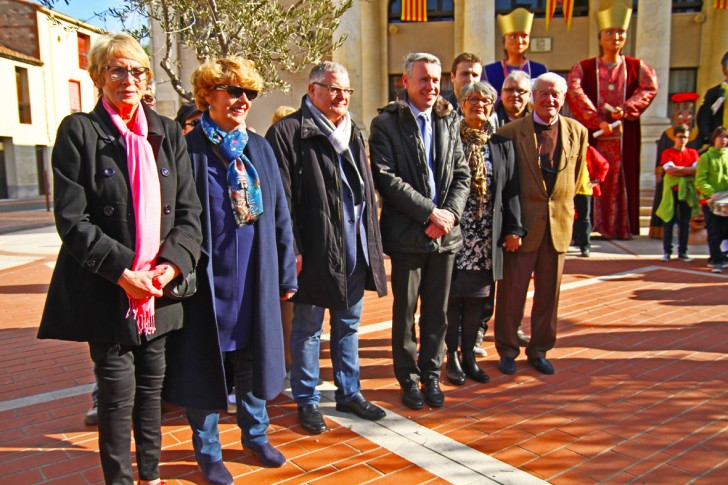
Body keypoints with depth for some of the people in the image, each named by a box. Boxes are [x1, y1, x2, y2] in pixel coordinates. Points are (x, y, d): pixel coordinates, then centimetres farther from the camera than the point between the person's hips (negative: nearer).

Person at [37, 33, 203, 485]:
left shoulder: (169, 133, 7)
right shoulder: (79, 131, -4)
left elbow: (189, 211, 4)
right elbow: (72, 219, -10)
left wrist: (172, 263, -10)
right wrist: (122, 272, -17)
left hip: (160, 291, 4)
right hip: (106, 290, -3)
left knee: (152, 388, 15)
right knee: (117, 394, 6)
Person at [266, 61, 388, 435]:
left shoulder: (353, 134, 14)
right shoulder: (288, 132, -8)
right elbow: (282, 198, -13)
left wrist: (372, 243, 13)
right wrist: (293, 249, -17)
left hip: (354, 250, 7)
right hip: (315, 250, -7)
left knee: (348, 324, 17)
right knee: (308, 329, 8)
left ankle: (349, 393, 32)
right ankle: (307, 401, 24)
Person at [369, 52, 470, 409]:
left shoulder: (450, 122, 10)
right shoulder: (386, 123, -5)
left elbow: (462, 175, 8)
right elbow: (386, 178, -13)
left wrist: (450, 213, -9)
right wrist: (430, 213, -16)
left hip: (445, 232, 4)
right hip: (407, 232, -4)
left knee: (437, 311, 13)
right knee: (405, 311, 8)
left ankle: (432, 376, 29)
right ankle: (409, 379, 25)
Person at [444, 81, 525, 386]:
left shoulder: (502, 144, 10)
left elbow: (511, 190, 9)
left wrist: (513, 228, 4)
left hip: (487, 236, 3)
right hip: (453, 230, -3)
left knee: (477, 297, 10)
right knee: (452, 295, 3)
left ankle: (469, 355, 24)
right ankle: (452, 357, 17)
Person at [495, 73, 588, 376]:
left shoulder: (577, 132, 5)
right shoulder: (511, 132, -5)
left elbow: (576, 178, 15)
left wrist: (563, 209, 12)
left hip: (559, 224, 3)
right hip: (522, 223, -3)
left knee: (548, 291, 11)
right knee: (512, 290, 5)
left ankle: (539, 349, 27)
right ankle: (507, 350, 21)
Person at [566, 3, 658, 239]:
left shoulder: (637, 67, 12)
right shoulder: (583, 67, 6)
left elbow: (649, 88, -2)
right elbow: (574, 90, -11)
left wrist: (626, 109, -19)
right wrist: (597, 121, -21)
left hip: (624, 138, 2)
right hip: (591, 136, -1)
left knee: (621, 180, 0)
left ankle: (620, 225, 5)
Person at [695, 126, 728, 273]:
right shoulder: (706, 157, 0)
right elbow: (700, 180, -7)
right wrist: (712, 193, -21)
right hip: (710, 201, -4)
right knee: (714, 233, -3)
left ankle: (715, 258, 19)